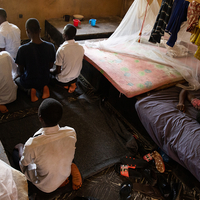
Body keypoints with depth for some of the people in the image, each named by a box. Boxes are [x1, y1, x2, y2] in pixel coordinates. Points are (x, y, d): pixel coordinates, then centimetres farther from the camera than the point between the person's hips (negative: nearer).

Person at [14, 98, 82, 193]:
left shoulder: (32, 145, -36)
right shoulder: (71, 133, -26)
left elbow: (24, 163, -12)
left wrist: (20, 147, 10)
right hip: (66, 174, 3)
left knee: (19, 147, 12)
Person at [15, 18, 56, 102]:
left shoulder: (22, 49, -26)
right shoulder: (50, 47, -18)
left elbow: (21, 71, -13)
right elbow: (50, 66, -2)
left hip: (28, 82, -3)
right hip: (45, 80, 3)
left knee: (16, 80, 31)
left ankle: (30, 90, 0)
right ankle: (43, 87, 5)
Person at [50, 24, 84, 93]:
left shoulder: (61, 50, -28)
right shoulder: (81, 48, -13)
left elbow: (58, 71, -21)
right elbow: (77, 64, 3)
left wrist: (51, 71, 1)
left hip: (62, 80, -5)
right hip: (75, 77, 5)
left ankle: (65, 85, 8)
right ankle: (72, 84, 13)